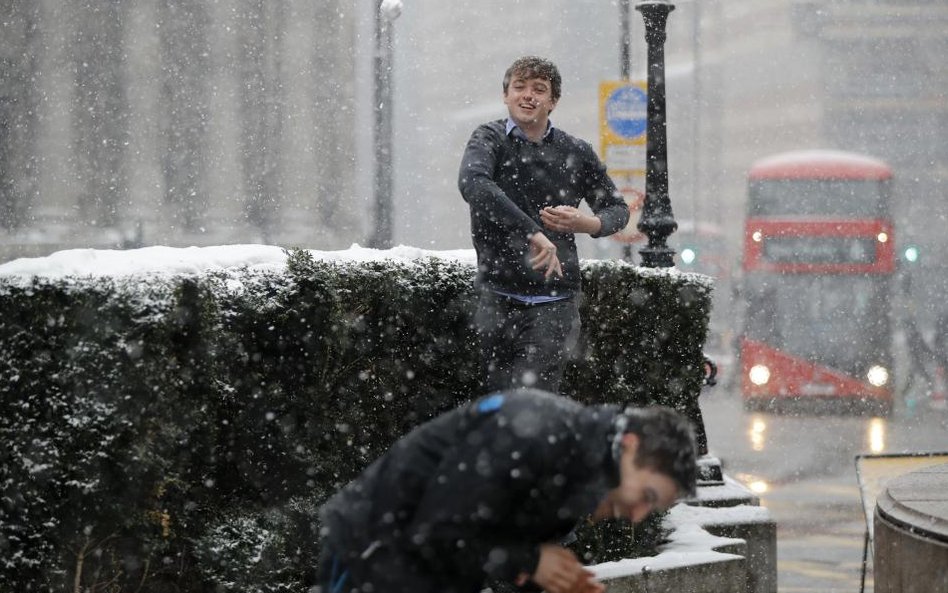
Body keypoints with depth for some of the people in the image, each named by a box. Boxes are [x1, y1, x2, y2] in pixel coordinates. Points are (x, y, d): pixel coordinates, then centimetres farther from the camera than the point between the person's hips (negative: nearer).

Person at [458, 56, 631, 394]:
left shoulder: (576, 154, 8)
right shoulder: (491, 139, 1)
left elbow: (617, 208, 22)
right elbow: (472, 184, -23)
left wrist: (587, 223, -4)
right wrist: (532, 232, -31)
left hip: (554, 300, 0)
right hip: (498, 296, 0)